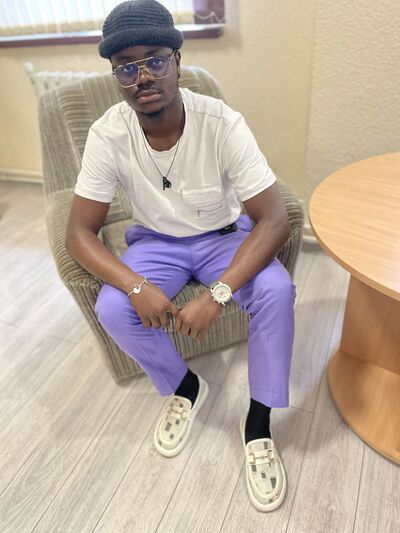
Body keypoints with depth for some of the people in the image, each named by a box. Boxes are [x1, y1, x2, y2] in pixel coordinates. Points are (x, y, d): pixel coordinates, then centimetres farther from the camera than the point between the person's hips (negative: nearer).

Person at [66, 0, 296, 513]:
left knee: (276, 291, -28)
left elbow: (273, 219, -24)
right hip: (156, 241, 2)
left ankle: (258, 422, -5)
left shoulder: (222, 123, -22)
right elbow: (79, 232, -16)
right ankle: (185, 386, 7)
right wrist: (137, 287, -33)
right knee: (112, 309, -24)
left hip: (225, 236, -1)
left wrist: (217, 294, -36)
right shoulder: (107, 134, -17)